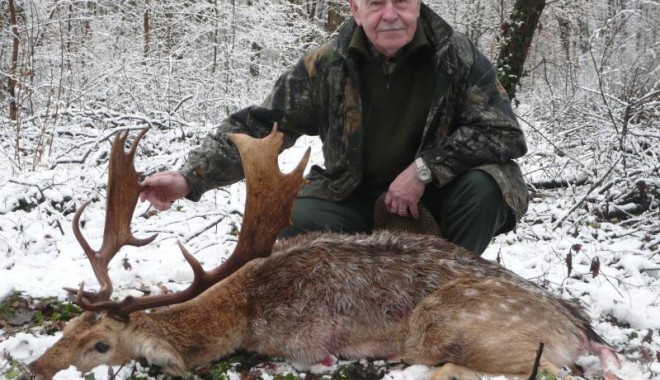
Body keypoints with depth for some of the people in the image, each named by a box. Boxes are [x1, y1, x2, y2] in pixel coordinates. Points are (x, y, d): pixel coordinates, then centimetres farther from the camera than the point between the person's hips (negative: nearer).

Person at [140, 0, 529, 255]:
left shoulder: (457, 55, -15)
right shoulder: (327, 65, -13)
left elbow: (506, 134, -16)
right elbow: (259, 125, -13)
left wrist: (424, 169, -26)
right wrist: (191, 177, -27)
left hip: (436, 195, 0)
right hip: (356, 199, 1)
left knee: (484, 185, -30)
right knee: (288, 224, -24)